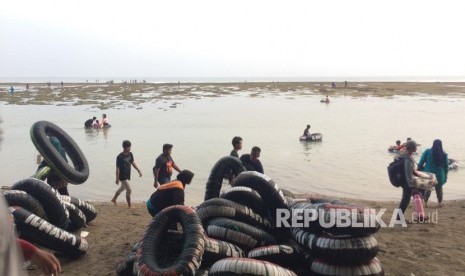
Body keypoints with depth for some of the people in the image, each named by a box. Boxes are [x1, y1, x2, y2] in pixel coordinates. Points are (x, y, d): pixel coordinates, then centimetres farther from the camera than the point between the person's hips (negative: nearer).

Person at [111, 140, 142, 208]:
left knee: (122, 188, 23)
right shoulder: (120, 157, -20)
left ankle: (114, 199, 44)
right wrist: (117, 179, -16)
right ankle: (129, 205, 7)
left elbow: (133, 163, 13)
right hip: (122, 176, -8)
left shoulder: (130, 154, 0)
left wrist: (139, 170, 8)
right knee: (129, 190, -6)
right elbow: (117, 168, -17)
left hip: (128, 175, 8)